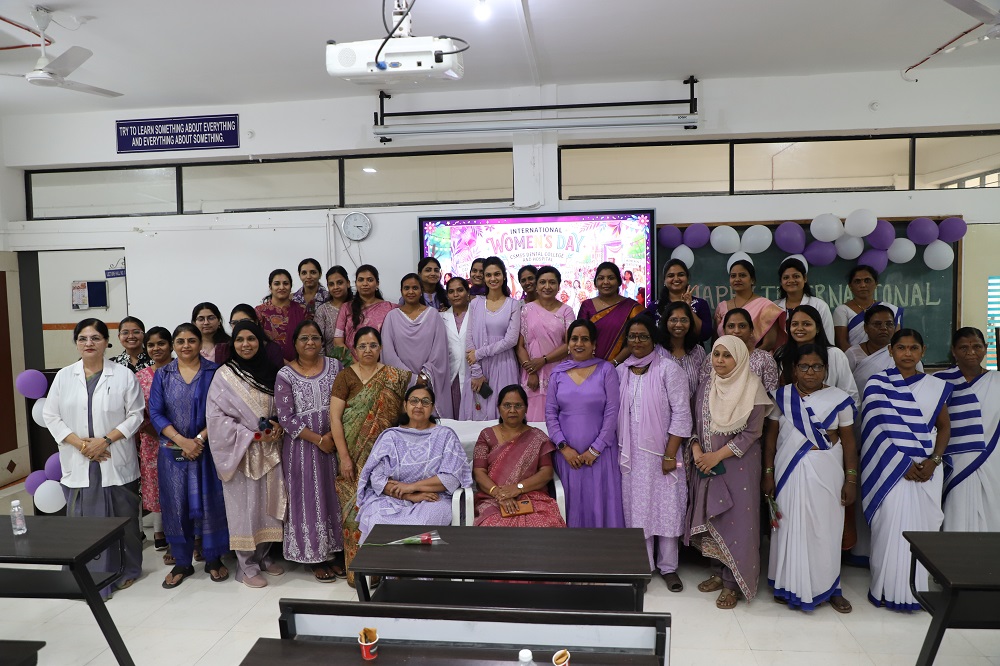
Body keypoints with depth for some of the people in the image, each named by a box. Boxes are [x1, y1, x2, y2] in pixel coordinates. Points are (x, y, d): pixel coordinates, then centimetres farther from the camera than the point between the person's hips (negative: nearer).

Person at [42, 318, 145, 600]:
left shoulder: (123, 375, -1)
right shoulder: (63, 376, 6)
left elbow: (135, 415, -2)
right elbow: (50, 416, 4)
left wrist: (105, 440, -14)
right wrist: (81, 444, -9)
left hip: (116, 462, -1)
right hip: (78, 463, 2)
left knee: (123, 518, 7)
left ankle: (127, 570, 25)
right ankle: (93, 579, 13)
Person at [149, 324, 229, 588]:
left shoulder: (214, 372, -1)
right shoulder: (162, 375, 5)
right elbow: (156, 413, -1)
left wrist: (199, 439, -15)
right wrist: (182, 441, -14)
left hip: (207, 449, -2)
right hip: (173, 451, 2)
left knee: (209, 502, 2)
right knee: (176, 505, 7)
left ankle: (213, 560, 17)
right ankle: (182, 563, 21)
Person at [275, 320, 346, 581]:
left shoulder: (335, 366, 4)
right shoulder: (285, 375, -4)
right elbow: (285, 417, -8)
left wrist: (334, 434, -10)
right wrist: (318, 439, -12)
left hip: (336, 444, 3)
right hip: (303, 447, -2)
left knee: (335, 497, 8)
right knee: (309, 500, 4)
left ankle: (335, 553, 22)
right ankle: (316, 558, 18)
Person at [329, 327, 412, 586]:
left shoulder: (395, 377, 5)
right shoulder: (345, 376, -2)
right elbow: (335, 418, -6)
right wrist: (344, 457, -11)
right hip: (355, 456, -1)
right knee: (357, 506, 1)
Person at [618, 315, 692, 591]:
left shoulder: (669, 369, -6)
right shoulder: (620, 371, 6)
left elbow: (681, 414, -9)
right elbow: (615, 413, 10)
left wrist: (670, 454, -12)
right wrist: (619, 450, 5)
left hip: (661, 452, -3)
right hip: (631, 454, 3)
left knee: (667, 508, 4)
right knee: (636, 508, 9)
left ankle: (668, 567, 20)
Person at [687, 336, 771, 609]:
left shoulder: (752, 387, -10)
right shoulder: (706, 386, 6)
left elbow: (751, 432, -12)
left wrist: (717, 456, -16)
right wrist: (696, 450, -8)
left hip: (738, 465, -5)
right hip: (706, 464, 5)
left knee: (736, 521, -1)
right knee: (710, 518, 10)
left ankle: (732, 583, 10)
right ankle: (718, 572, 26)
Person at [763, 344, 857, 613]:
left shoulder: (839, 399, -2)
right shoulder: (781, 396, 0)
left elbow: (848, 441, 1)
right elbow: (770, 435, 2)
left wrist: (851, 479, -1)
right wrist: (768, 473, 0)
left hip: (827, 472, 0)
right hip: (790, 471, 1)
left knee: (825, 527, 6)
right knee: (790, 526, 7)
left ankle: (829, 586, 23)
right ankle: (790, 585, 21)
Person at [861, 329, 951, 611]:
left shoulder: (935, 386, 9)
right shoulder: (877, 384, -1)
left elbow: (944, 426, 11)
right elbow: (878, 429, -5)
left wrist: (933, 460, -4)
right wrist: (903, 463, -11)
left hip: (927, 469, 3)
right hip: (891, 468, -3)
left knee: (924, 527, 3)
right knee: (891, 525, -4)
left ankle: (920, 588, 17)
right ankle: (889, 589, 8)